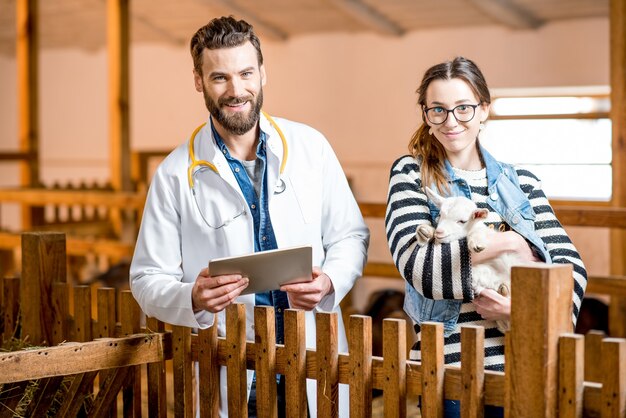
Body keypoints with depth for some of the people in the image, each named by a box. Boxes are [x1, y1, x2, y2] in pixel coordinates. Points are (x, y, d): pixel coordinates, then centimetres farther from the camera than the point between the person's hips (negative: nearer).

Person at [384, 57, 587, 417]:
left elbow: (570, 263, 2)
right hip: (448, 364, -2)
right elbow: (416, 265, -13)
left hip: (524, 362, 3)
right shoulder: (411, 175, 1)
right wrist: (509, 243, -13)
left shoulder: (521, 181, 9)